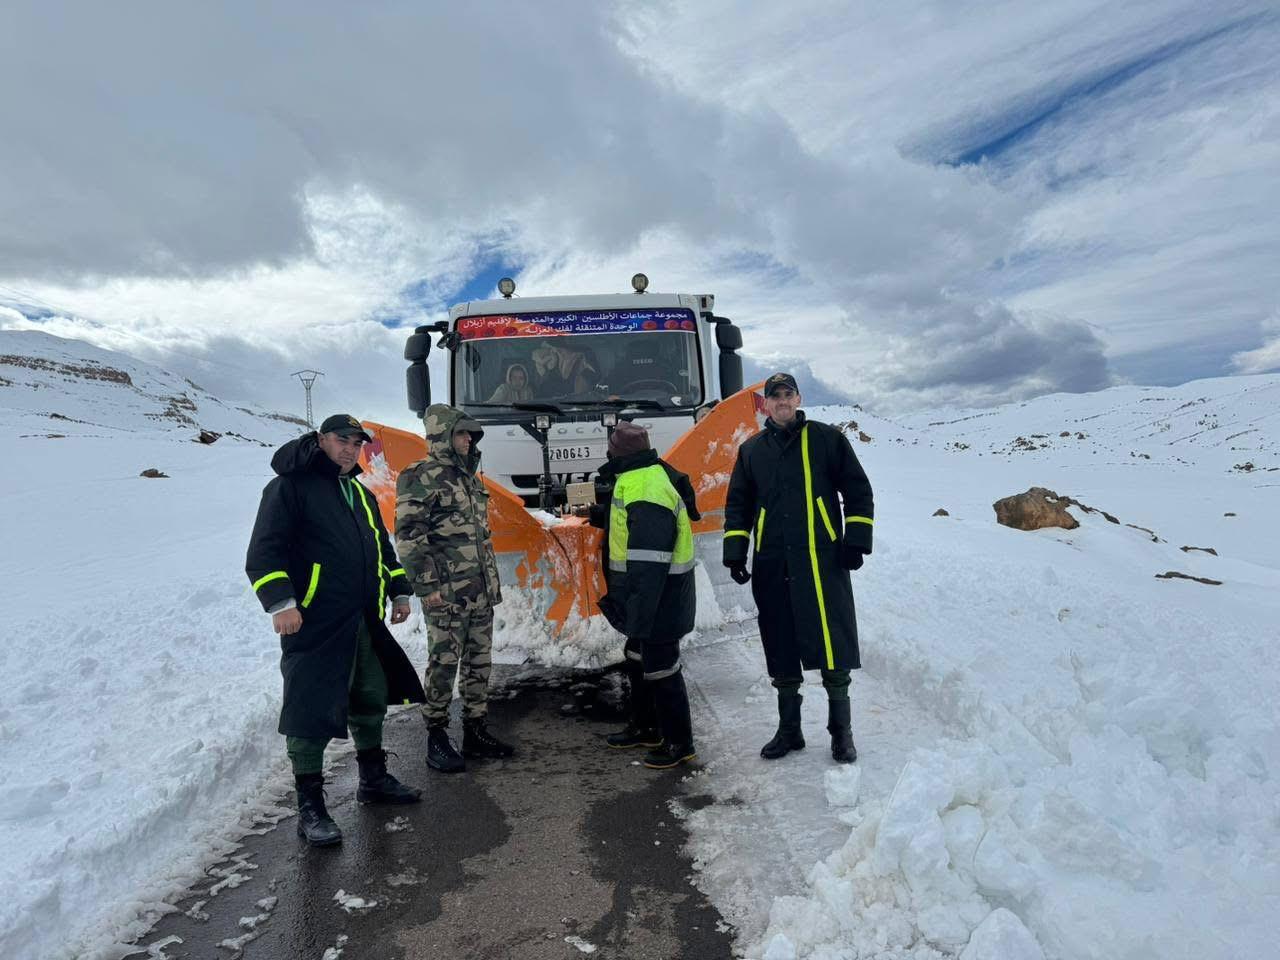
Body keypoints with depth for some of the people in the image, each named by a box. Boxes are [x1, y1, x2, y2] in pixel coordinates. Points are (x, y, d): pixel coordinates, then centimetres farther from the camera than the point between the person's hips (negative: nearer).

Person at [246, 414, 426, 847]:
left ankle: (373, 779, 35)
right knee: (313, 712, -3)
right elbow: (264, 551, -14)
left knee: (371, 700, 17)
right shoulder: (291, 487, -7)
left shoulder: (360, 494, 18)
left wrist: (399, 591, 20)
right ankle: (310, 808, 10)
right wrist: (279, 601, -24)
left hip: (365, 623, 8)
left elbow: (382, 547, 26)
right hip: (315, 624, -8)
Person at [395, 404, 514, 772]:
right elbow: (408, 537, -15)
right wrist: (426, 586, -17)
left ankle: (476, 731, 23)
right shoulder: (422, 478, -10)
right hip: (447, 594, -8)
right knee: (443, 663, -1)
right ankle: (436, 738, 12)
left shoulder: (470, 477, 16)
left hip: (481, 591, 8)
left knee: (479, 662, 12)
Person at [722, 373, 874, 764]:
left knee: (832, 645, -3)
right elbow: (737, 505, 18)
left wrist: (856, 541, -3)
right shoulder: (751, 450, 14)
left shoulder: (826, 438, 5)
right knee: (781, 649, 8)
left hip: (822, 560, -3)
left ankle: (841, 731, 13)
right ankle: (789, 729, 22)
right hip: (772, 566, 3)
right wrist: (735, 552, 8)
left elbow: (858, 491, 5)